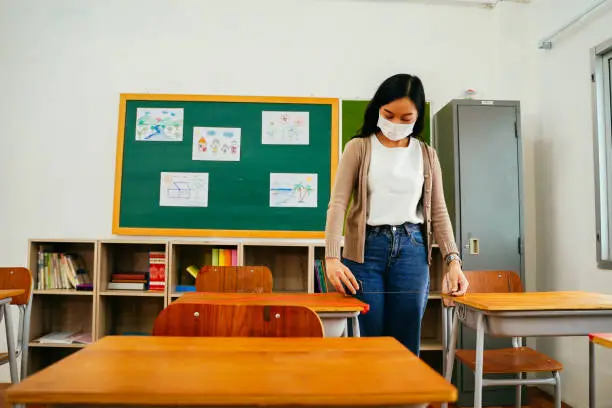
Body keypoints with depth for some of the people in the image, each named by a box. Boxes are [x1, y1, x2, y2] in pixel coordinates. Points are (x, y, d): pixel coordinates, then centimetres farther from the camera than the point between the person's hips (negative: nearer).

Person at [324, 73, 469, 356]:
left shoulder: (427, 155, 10)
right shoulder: (358, 148, 2)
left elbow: (438, 211, 9)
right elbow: (338, 203, -5)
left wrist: (453, 260, -4)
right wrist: (332, 257, -18)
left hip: (412, 249, 2)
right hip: (367, 248, -2)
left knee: (407, 343, 8)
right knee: (371, 341, 5)